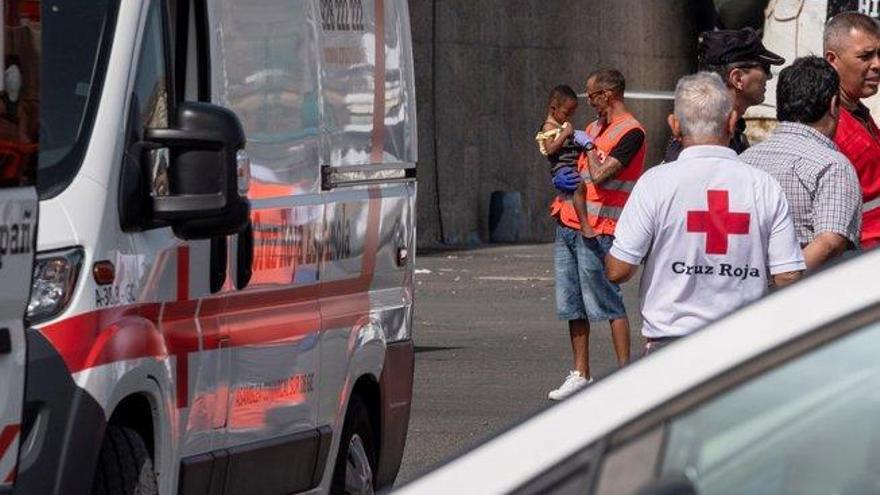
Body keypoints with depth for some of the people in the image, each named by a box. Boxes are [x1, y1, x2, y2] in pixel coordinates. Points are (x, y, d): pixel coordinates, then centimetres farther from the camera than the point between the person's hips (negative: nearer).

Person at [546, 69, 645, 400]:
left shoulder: (631, 132, -11)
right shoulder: (594, 128, 17)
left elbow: (600, 176, -20)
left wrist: (589, 147, -4)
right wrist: (560, 180, 2)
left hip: (597, 231, -9)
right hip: (569, 224, 9)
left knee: (607, 304, -6)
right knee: (572, 306, 10)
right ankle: (580, 375, 16)